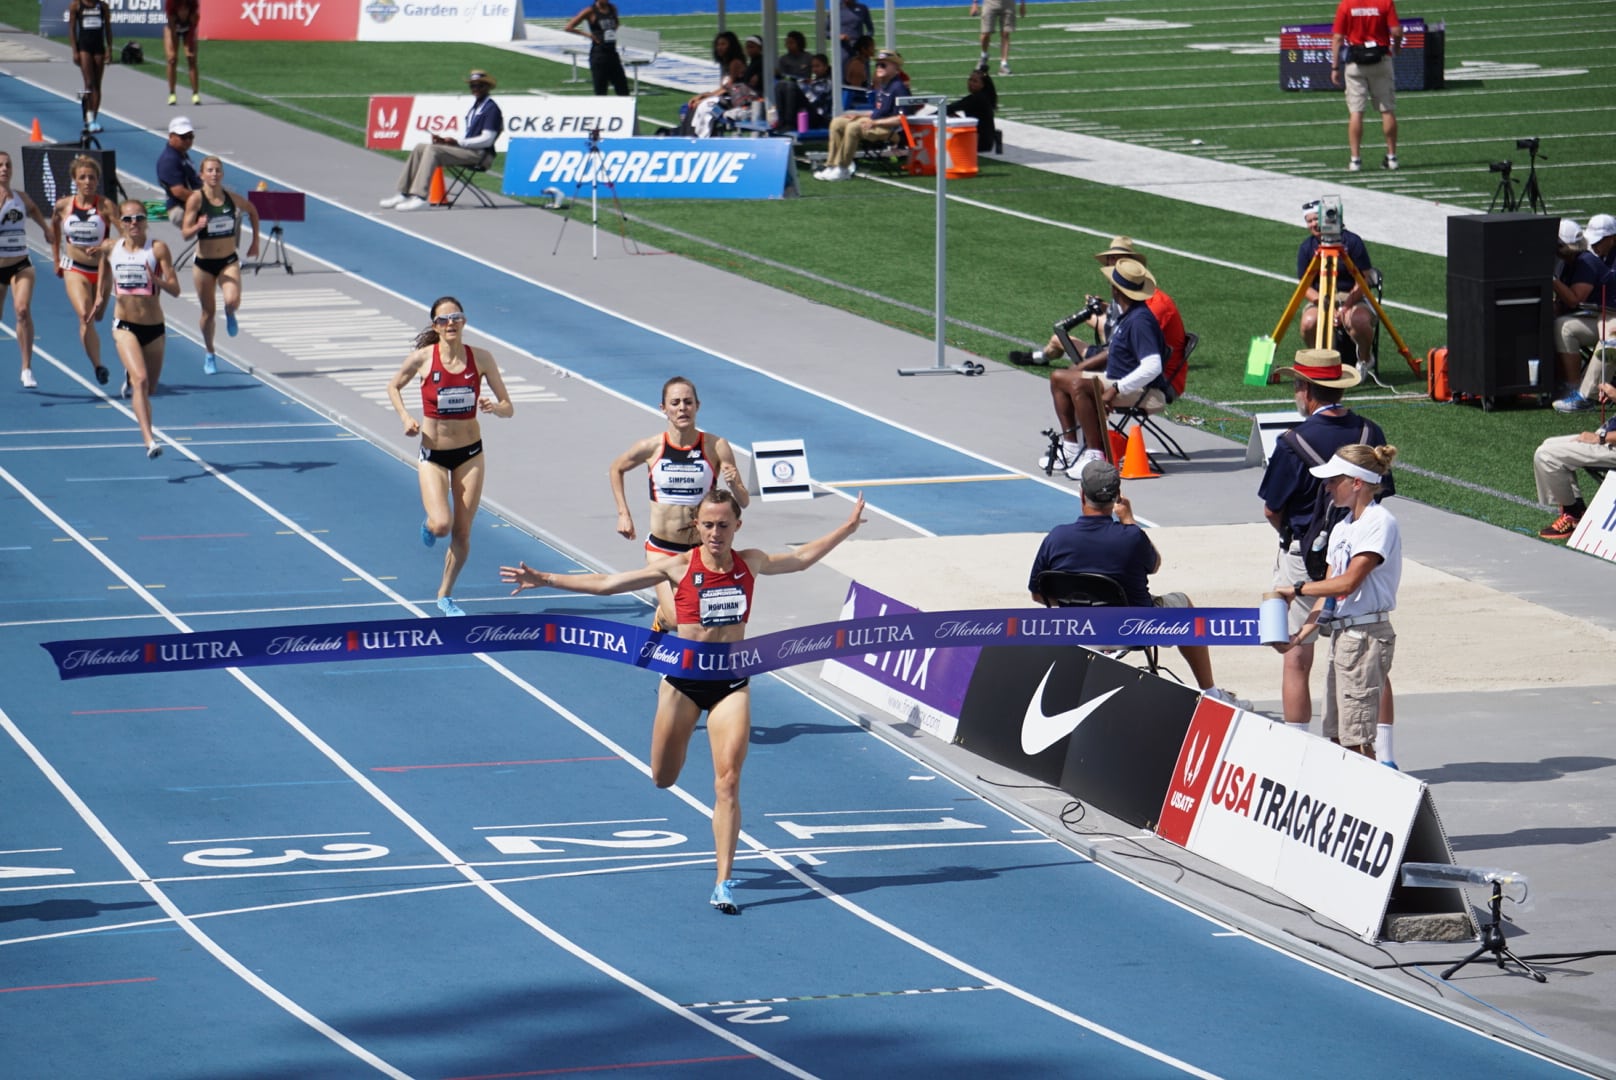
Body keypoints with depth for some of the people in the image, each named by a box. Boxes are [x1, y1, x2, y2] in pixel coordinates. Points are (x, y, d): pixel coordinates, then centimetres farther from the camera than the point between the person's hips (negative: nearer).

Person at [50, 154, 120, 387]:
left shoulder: (106, 206, -14)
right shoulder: (63, 206, -5)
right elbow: (54, 229, 16)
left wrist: (107, 245, -38)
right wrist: (56, 259, 17)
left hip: (101, 269, 0)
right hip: (74, 269, 0)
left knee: (95, 317, 15)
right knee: (84, 315, -20)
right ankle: (97, 366, -17)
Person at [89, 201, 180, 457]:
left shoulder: (158, 248, -8)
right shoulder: (111, 249, 0)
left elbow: (175, 289, -12)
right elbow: (103, 283, 18)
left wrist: (156, 280, -29)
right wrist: (98, 304, 7)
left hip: (154, 327, 1)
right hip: (125, 325, -1)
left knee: (149, 387, 16)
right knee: (141, 380, -21)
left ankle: (130, 378, 53)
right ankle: (150, 440, -26)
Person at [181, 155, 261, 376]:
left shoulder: (232, 198, -4)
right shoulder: (196, 199, -12)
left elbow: (252, 210, 17)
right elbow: (185, 233, -14)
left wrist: (255, 241, 16)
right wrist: (198, 226, -35)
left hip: (229, 261, 1)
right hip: (204, 263, -1)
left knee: (233, 300, -24)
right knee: (208, 312, 8)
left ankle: (230, 315, 15)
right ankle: (209, 355, 31)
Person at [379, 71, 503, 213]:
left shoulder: (491, 108, -9)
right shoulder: (474, 105, 20)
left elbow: (487, 140, -16)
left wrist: (458, 142, -18)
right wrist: (444, 140, 5)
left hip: (479, 153, -9)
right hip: (466, 149, 9)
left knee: (432, 149, -26)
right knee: (420, 148, 2)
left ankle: (420, 196, -33)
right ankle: (404, 194, -3)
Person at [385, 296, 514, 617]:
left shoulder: (481, 359, -8)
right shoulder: (423, 359, -11)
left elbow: (508, 408, -3)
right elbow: (394, 387, 7)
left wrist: (494, 407, -26)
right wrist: (405, 417, -9)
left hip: (470, 452, 2)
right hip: (433, 455, -2)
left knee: (462, 533, 6)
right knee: (442, 525, -19)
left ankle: (445, 595, 26)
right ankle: (429, 525, 19)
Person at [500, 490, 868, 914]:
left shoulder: (750, 563, -1)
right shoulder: (679, 568, -9)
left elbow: (802, 558, 17)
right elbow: (607, 584, -9)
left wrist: (847, 528, 16)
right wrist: (544, 580, -13)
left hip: (731, 684, 0)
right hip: (683, 680, 0)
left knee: (727, 783, -10)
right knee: (664, 779, 12)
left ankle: (723, 883, -7)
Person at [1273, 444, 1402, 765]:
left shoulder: (1379, 522, -11)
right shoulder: (1342, 528, 17)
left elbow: (1349, 582, -18)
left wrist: (1298, 589, -8)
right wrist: (1300, 636, 5)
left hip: (1366, 635, -9)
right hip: (1341, 634, 9)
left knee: (1356, 737, -10)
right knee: (1336, 736, 8)